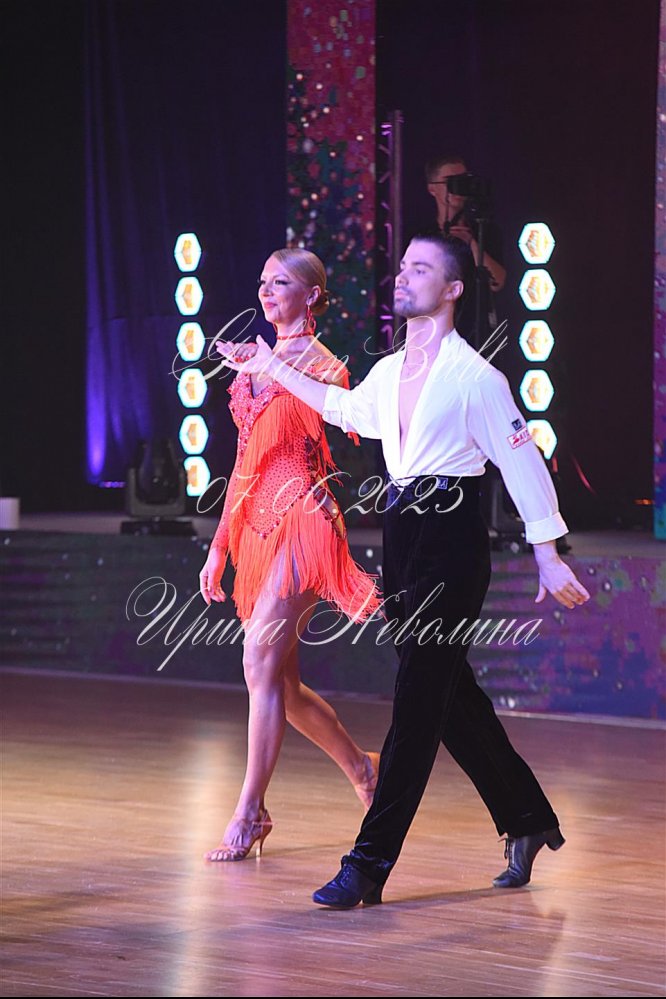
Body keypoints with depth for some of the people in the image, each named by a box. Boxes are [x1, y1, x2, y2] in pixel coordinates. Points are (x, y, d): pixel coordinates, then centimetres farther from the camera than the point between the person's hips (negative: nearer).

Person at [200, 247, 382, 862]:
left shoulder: (323, 366, -2)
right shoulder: (257, 363, 17)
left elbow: (325, 432, -18)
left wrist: (269, 370, -20)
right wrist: (220, 546, 18)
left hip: (300, 516, -8)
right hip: (255, 523, 8)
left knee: (262, 661, -16)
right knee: (280, 680, 8)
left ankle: (250, 812, -14)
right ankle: (362, 769, 28)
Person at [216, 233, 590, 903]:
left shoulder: (474, 376, -9)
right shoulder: (388, 372, 13)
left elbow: (523, 462, -8)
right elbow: (346, 409, 35)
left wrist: (548, 558, -9)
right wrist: (275, 369, 40)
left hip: (452, 539, -8)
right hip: (402, 534, 8)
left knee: (418, 699, -9)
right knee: (451, 696, 13)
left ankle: (369, 864, -12)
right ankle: (528, 822, 28)